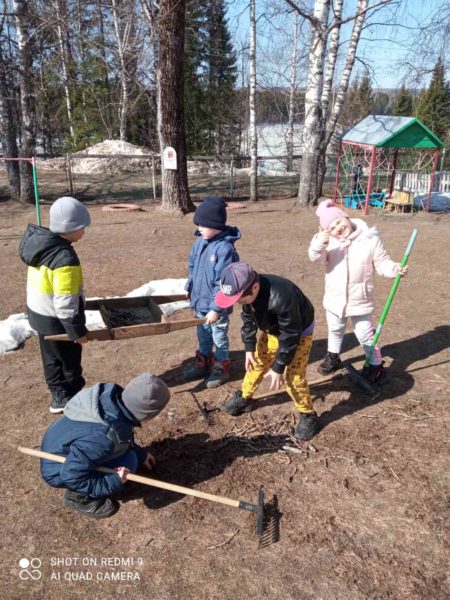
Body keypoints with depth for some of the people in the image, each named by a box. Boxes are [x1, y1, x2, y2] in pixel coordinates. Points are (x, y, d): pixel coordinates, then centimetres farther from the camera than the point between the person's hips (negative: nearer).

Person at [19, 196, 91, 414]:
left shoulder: (40, 242, -2)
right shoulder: (65, 258, -31)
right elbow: (65, 302, -29)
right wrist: (77, 330, -17)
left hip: (39, 313, 9)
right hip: (56, 319, -9)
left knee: (52, 358, 23)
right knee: (70, 362, 12)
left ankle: (59, 396, 40)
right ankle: (71, 400, 30)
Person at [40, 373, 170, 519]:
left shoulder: (113, 396, -16)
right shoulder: (103, 437, -39)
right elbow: (71, 475, -31)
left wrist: (140, 453, 9)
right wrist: (113, 482, -24)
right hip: (58, 469, -8)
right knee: (127, 462, -19)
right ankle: (78, 496, 0)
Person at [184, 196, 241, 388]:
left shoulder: (225, 248, -24)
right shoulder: (200, 241, -1)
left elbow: (223, 282, -25)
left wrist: (215, 308, -25)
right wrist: (189, 287, 19)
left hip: (216, 305, -7)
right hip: (200, 300, 7)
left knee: (219, 337, 12)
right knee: (203, 335, 23)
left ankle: (221, 369, 31)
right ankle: (202, 365, 41)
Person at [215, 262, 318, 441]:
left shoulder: (280, 298, -44)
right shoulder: (246, 291, -21)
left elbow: (290, 337, -32)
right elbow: (248, 320, -2)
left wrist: (278, 368, -24)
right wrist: (249, 349, -2)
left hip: (298, 332, -7)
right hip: (273, 330, 7)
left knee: (293, 376, -8)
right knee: (256, 363, 14)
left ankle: (308, 415, 15)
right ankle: (244, 398, 35)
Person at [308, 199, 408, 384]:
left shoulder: (370, 239, -14)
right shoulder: (329, 241, -10)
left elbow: (382, 263, -9)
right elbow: (316, 258, -25)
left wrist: (395, 268, -31)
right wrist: (319, 243, -45)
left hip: (360, 300, -3)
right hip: (335, 299, 3)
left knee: (365, 335, 7)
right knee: (335, 331, 24)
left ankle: (376, 366, 29)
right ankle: (333, 358, 48)